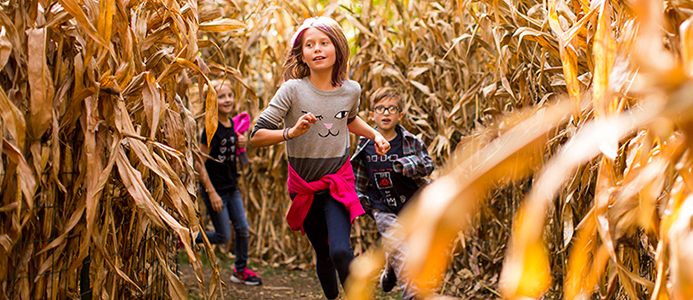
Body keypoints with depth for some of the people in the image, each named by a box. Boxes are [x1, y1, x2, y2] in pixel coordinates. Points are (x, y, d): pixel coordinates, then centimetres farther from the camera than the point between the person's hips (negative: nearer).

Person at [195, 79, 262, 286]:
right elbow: (199, 164, -19)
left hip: (231, 187, 7)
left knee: (243, 229, 9)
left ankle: (241, 270, 26)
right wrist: (211, 193, -19)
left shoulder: (233, 123, 3)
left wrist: (241, 145, -5)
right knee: (223, 237, 0)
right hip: (214, 188, -7)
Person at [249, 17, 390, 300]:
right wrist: (291, 132, -32)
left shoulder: (351, 90, -4)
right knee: (323, 254, 12)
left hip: (339, 182, 0)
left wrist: (374, 134, 6)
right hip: (303, 187, 0)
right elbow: (256, 136, -17)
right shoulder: (293, 90, -15)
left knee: (340, 250, -20)